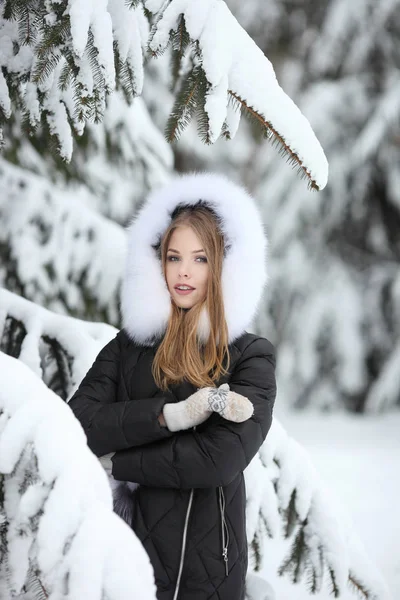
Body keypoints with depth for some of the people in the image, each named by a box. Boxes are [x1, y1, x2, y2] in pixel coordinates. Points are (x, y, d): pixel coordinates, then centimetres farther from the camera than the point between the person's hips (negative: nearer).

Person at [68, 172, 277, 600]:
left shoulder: (250, 356, -4)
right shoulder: (128, 345, 5)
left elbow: (221, 459, -18)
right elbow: (75, 426, -9)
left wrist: (117, 464, -9)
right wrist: (172, 414, -21)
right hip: (123, 558, 2)